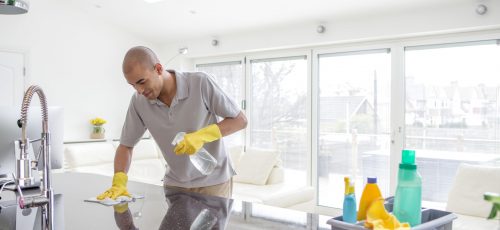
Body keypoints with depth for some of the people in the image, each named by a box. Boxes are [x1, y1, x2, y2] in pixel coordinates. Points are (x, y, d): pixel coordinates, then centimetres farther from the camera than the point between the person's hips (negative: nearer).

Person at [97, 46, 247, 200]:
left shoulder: (200, 82, -20)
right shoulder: (138, 101, -11)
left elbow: (240, 120, -13)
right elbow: (126, 145, 1)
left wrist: (202, 136, -26)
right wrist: (119, 183, -15)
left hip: (213, 181, -2)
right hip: (175, 184, 3)